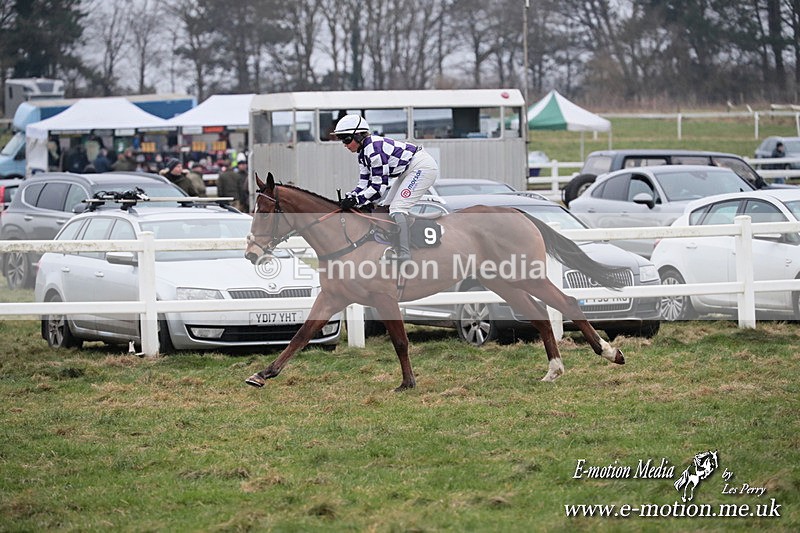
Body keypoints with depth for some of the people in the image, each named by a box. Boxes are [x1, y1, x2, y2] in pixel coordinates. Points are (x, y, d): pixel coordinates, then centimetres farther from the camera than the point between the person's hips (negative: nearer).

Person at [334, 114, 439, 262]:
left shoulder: (374, 149, -25)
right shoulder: (363, 152, 6)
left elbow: (379, 186, -24)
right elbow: (365, 183, 6)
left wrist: (356, 200, -23)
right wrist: (350, 197, -10)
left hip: (423, 166, -11)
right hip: (408, 172, 11)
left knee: (397, 208, -18)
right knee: (386, 206, 12)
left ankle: (404, 255, -21)